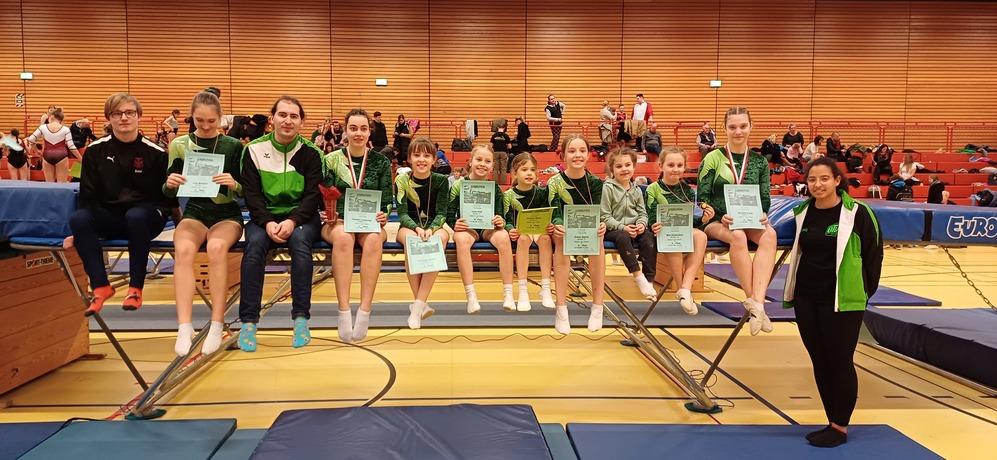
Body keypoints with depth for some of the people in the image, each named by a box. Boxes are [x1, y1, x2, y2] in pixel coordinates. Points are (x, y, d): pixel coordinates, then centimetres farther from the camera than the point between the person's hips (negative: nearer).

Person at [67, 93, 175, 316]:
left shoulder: (156, 153, -4)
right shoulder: (96, 151, 5)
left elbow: (168, 195, 0)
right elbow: (88, 196, 7)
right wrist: (81, 230, 2)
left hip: (147, 215, -3)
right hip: (109, 216, 3)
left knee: (136, 216, -39)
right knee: (78, 219, -28)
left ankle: (135, 288, -25)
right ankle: (100, 286, -20)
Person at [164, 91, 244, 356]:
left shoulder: (233, 146, 1)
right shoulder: (179, 145, 6)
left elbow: (243, 193, 0)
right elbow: (169, 193, 9)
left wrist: (234, 184, -22)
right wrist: (170, 184, -14)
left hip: (227, 214, -1)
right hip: (195, 213, 2)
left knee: (216, 247, -36)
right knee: (184, 248, -33)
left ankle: (217, 326, -29)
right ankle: (184, 327, -33)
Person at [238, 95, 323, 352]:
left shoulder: (310, 152, 0)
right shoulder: (254, 150, 2)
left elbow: (313, 195, -5)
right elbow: (251, 193, -2)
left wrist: (293, 221, -23)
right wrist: (267, 223, -19)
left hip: (301, 216, -1)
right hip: (265, 216, 1)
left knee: (300, 240, -34)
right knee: (254, 243, -31)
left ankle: (301, 318, -30)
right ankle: (248, 322, -27)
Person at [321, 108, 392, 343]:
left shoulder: (381, 162, 7)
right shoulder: (331, 160, 5)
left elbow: (387, 201, 7)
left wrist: (384, 215, -14)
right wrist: (327, 214, -15)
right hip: (339, 221, -1)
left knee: (373, 239, -37)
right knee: (343, 237, -38)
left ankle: (364, 311, -40)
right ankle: (344, 311, -42)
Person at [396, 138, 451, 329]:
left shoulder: (441, 180, -1)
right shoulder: (402, 180, -3)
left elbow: (441, 213, -5)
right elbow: (402, 213, -7)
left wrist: (431, 229, -27)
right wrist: (417, 228, -28)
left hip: (435, 226, 1)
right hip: (409, 226, 0)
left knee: (441, 237, -36)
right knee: (411, 239, -37)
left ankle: (418, 305, -35)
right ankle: (422, 303, -31)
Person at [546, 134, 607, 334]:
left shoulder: (595, 182, -2)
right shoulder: (554, 182, -7)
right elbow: (555, 212, -18)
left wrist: (600, 224, -38)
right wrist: (557, 226, -42)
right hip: (562, 230, -1)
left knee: (598, 238, -33)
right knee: (562, 239, -36)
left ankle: (597, 308, -30)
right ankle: (560, 309, -37)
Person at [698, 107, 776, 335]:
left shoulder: (759, 161, 12)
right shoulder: (713, 158, 2)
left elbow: (765, 197, 11)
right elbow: (703, 196, -3)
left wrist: (763, 215, -12)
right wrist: (720, 216, -20)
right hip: (718, 221, -3)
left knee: (769, 235, -32)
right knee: (738, 236, -37)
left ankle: (757, 302, -43)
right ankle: (755, 303, -32)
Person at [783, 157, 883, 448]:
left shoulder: (857, 213, -9)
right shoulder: (802, 212, 6)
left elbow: (874, 254, -3)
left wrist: (863, 292, -1)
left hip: (842, 301, -5)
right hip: (805, 299, 5)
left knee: (840, 362, 1)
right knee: (819, 362, 11)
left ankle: (840, 428, 13)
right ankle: (832, 422, 24)